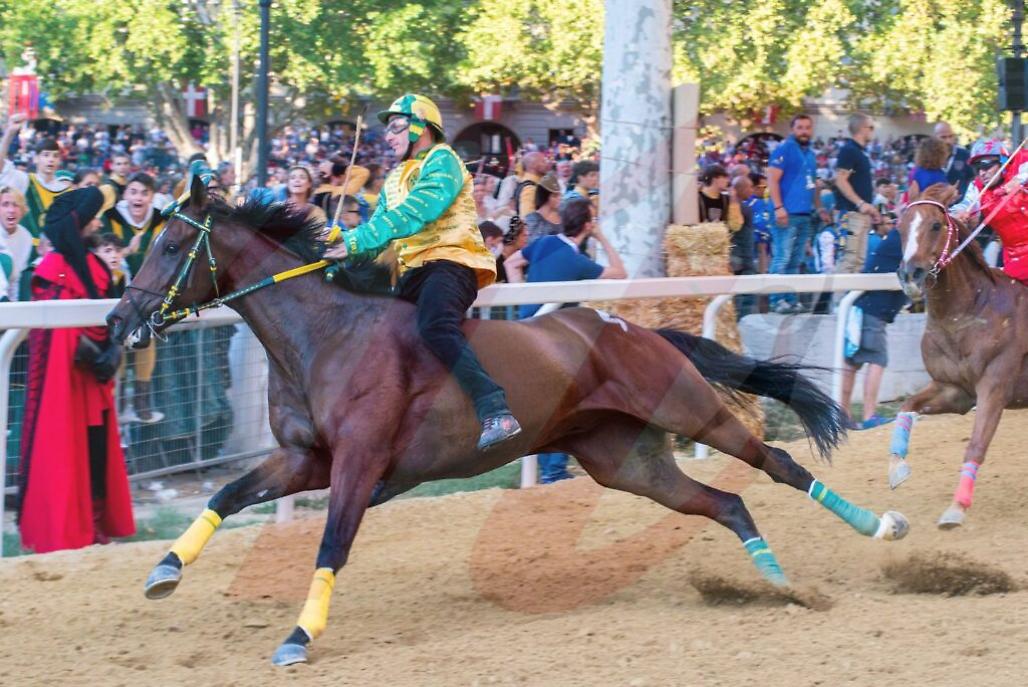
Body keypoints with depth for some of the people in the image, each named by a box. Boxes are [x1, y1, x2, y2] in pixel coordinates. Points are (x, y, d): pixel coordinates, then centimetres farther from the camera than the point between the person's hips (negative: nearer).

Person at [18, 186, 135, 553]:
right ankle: (61, 526, 2)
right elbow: (55, 323, -15)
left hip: (94, 374, 8)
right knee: (64, 449, -3)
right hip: (64, 373, -8)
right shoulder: (54, 269, -13)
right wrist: (88, 352, -19)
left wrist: (112, 351, -2)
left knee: (97, 446, 9)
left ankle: (95, 520, 17)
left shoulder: (92, 265, 12)